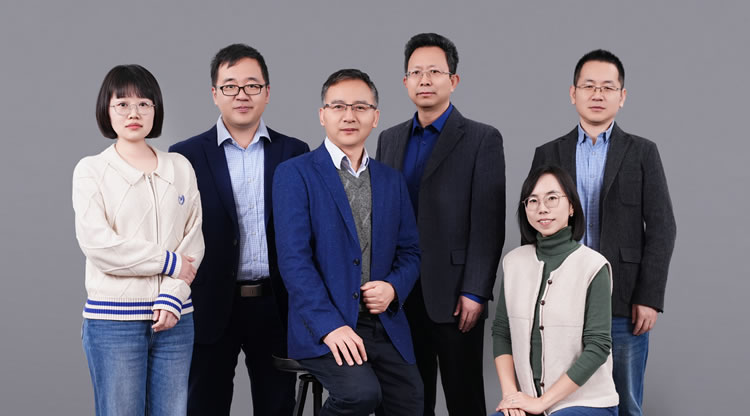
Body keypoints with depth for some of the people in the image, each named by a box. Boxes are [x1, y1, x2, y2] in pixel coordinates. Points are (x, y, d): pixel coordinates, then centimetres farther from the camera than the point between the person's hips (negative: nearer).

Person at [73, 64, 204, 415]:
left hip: (173, 317, 3)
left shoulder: (180, 168, 11)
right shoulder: (91, 170, 1)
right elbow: (97, 243, -11)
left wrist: (172, 297, -9)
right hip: (112, 318, -3)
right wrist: (168, 262, -8)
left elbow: (193, 240, 4)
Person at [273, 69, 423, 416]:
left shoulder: (392, 181, 16)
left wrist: (393, 288, -5)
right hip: (324, 326, -5)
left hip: (385, 323, 5)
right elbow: (293, 257, -10)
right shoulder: (295, 174, -2)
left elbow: (409, 251, 18)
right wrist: (330, 325, -20)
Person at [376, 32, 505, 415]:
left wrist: (474, 293, -14)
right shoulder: (389, 140, 13)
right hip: (400, 295, 5)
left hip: (454, 297, -4)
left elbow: (488, 223, -8)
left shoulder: (482, 139, -3)